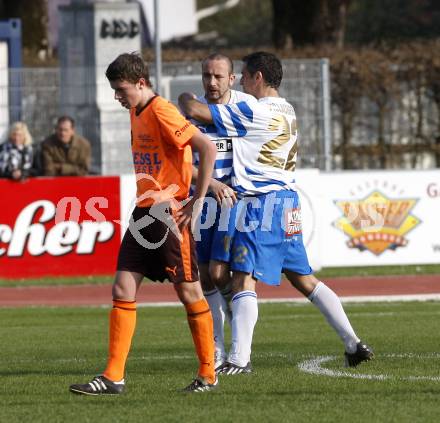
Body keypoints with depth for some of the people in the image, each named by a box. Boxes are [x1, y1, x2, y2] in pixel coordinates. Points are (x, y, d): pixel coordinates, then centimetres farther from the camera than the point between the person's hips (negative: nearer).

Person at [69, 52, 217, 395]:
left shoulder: (162, 113, -15)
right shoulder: (137, 113, 13)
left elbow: (208, 149, -21)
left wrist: (197, 200, -18)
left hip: (170, 213, -9)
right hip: (144, 213, 9)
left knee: (189, 293, 0)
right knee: (123, 290, 2)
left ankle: (208, 375, 11)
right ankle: (114, 377, 1)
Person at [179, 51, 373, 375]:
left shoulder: (255, 113, -13)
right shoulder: (287, 111, 14)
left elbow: (195, 111, -14)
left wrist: (186, 99, 8)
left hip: (262, 202, -9)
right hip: (288, 200, 9)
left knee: (244, 279, -10)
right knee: (303, 278, 14)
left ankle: (239, 359, -17)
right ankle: (354, 345, 13)